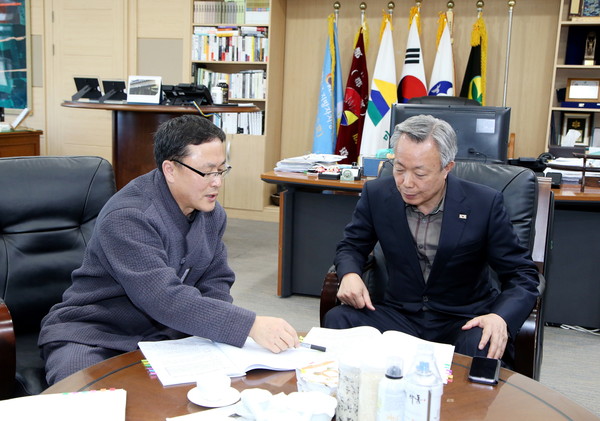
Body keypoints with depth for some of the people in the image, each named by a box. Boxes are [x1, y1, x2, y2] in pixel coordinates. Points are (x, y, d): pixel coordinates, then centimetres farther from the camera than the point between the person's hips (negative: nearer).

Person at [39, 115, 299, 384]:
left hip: (165, 334, 7)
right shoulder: (127, 218, -25)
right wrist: (249, 325, -39)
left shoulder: (211, 212, 3)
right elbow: (164, 299, -34)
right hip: (94, 335, -6)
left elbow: (215, 284, 6)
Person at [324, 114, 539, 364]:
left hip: (464, 321, -2)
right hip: (400, 314, 3)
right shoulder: (377, 194, -4)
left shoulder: (484, 204, -11)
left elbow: (522, 274, -6)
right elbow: (351, 246, 10)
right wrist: (350, 275, -15)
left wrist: (501, 318, -27)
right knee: (337, 319, -24)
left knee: (481, 349, -36)